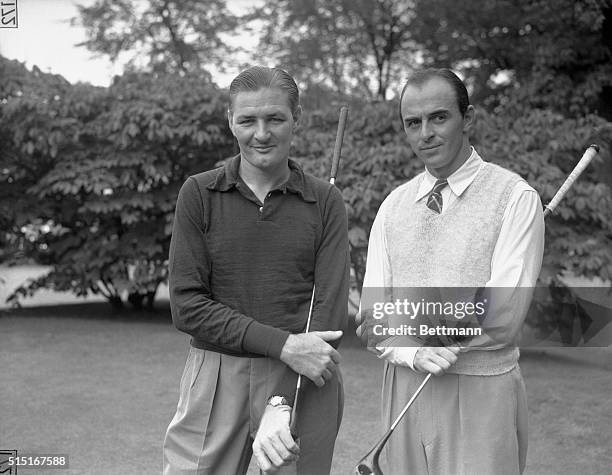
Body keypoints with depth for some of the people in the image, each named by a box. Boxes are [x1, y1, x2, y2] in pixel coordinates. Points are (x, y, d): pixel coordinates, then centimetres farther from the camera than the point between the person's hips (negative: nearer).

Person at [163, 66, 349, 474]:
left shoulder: (325, 202, 3)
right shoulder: (199, 193, 3)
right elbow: (187, 306, -4)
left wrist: (283, 406, -16)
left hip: (304, 381, 0)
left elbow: (330, 309, -5)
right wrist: (282, 344, -15)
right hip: (216, 374, 0)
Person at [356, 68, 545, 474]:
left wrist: (398, 322, -7)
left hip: (481, 393, -4)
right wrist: (414, 353, -16)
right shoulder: (394, 205, 8)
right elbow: (370, 320, 4)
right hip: (404, 389, 4)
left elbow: (501, 319, -15)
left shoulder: (516, 197, -8)